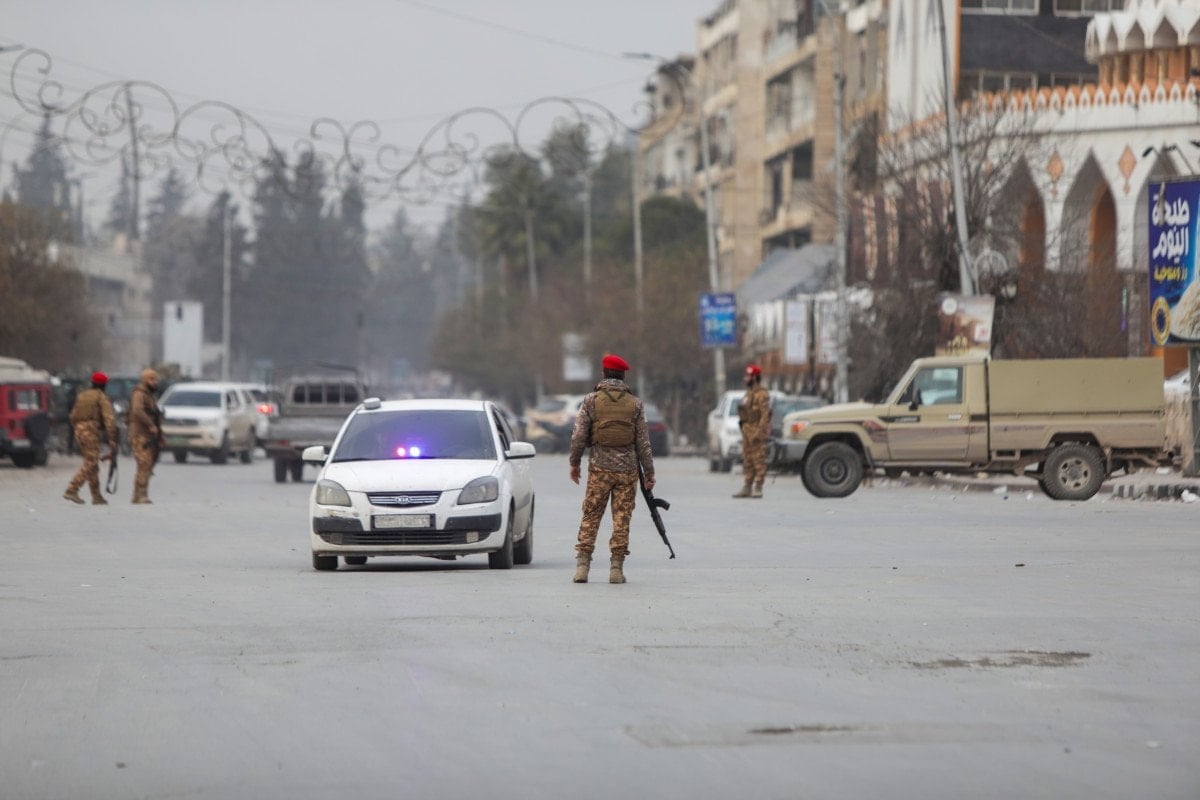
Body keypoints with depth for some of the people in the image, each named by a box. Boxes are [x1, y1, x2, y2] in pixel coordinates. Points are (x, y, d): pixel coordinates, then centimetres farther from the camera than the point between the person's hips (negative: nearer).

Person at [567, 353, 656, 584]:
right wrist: (649, 473, 8)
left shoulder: (591, 401, -1)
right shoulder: (635, 404, 2)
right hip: (627, 470, 1)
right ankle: (616, 568, 0)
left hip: (599, 468, -1)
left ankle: (582, 565, -2)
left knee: (590, 517, 5)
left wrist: (574, 463, 10)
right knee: (622, 519, 3)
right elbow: (643, 442, 2)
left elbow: (579, 436, -3)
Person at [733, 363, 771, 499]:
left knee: (759, 461, -8)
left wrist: (759, 432, -23)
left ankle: (758, 489, -8)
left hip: (756, 430, -10)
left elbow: (765, 414, -18)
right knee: (747, 461, 10)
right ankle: (746, 488, 13)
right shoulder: (749, 393, 19)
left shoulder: (762, 394, -11)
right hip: (747, 430, 10)